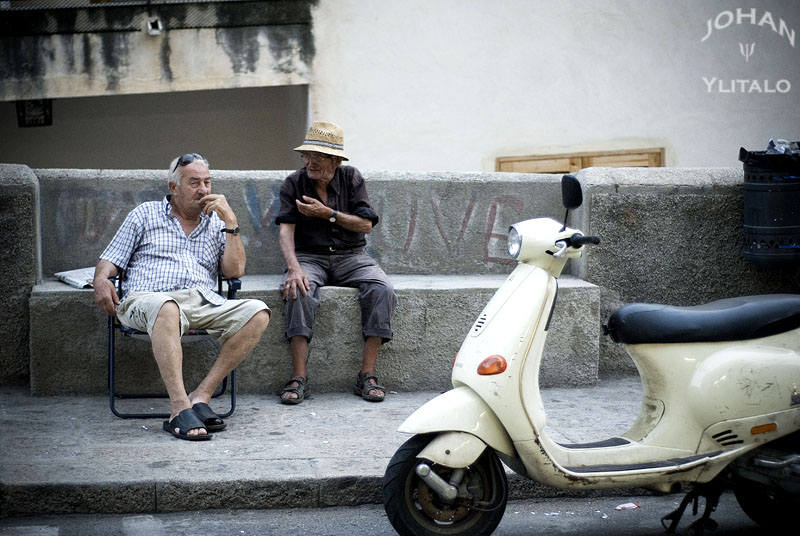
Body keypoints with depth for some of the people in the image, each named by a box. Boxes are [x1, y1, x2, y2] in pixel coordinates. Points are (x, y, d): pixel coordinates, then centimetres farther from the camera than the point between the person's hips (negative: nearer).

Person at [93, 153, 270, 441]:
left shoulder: (216, 223, 25)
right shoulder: (146, 214, 21)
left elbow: (234, 271, 11)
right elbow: (111, 259, 17)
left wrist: (231, 221, 5)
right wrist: (101, 279, -7)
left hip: (204, 302, 3)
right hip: (146, 300, -3)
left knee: (257, 312, -25)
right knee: (167, 308, -42)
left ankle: (201, 395, -27)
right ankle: (180, 409, -45)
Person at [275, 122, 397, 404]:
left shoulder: (352, 179, 6)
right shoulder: (294, 183, 3)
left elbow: (365, 225, 0)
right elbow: (286, 231, -8)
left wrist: (327, 214, -12)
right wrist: (294, 268, -26)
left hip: (351, 256, 1)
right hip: (309, 257, -1)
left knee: (382, 290, -28)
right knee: (299, 290, -35)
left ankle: (367, 374, -24)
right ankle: (299, 377, -33)